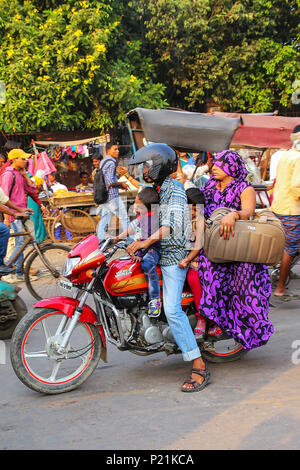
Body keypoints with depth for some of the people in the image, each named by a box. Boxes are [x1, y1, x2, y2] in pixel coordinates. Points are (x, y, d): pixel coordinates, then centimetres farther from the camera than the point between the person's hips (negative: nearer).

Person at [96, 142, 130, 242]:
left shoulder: (103, 162, 16)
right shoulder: (111, 163, -15)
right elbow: (110, 182, -23)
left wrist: (119, 185, 16)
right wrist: (121, 184, -7)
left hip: (104, 196, 9)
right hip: (112, 196, -9)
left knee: (104, 220, 8)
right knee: (124, 217, 1)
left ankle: (99, 240, 5)